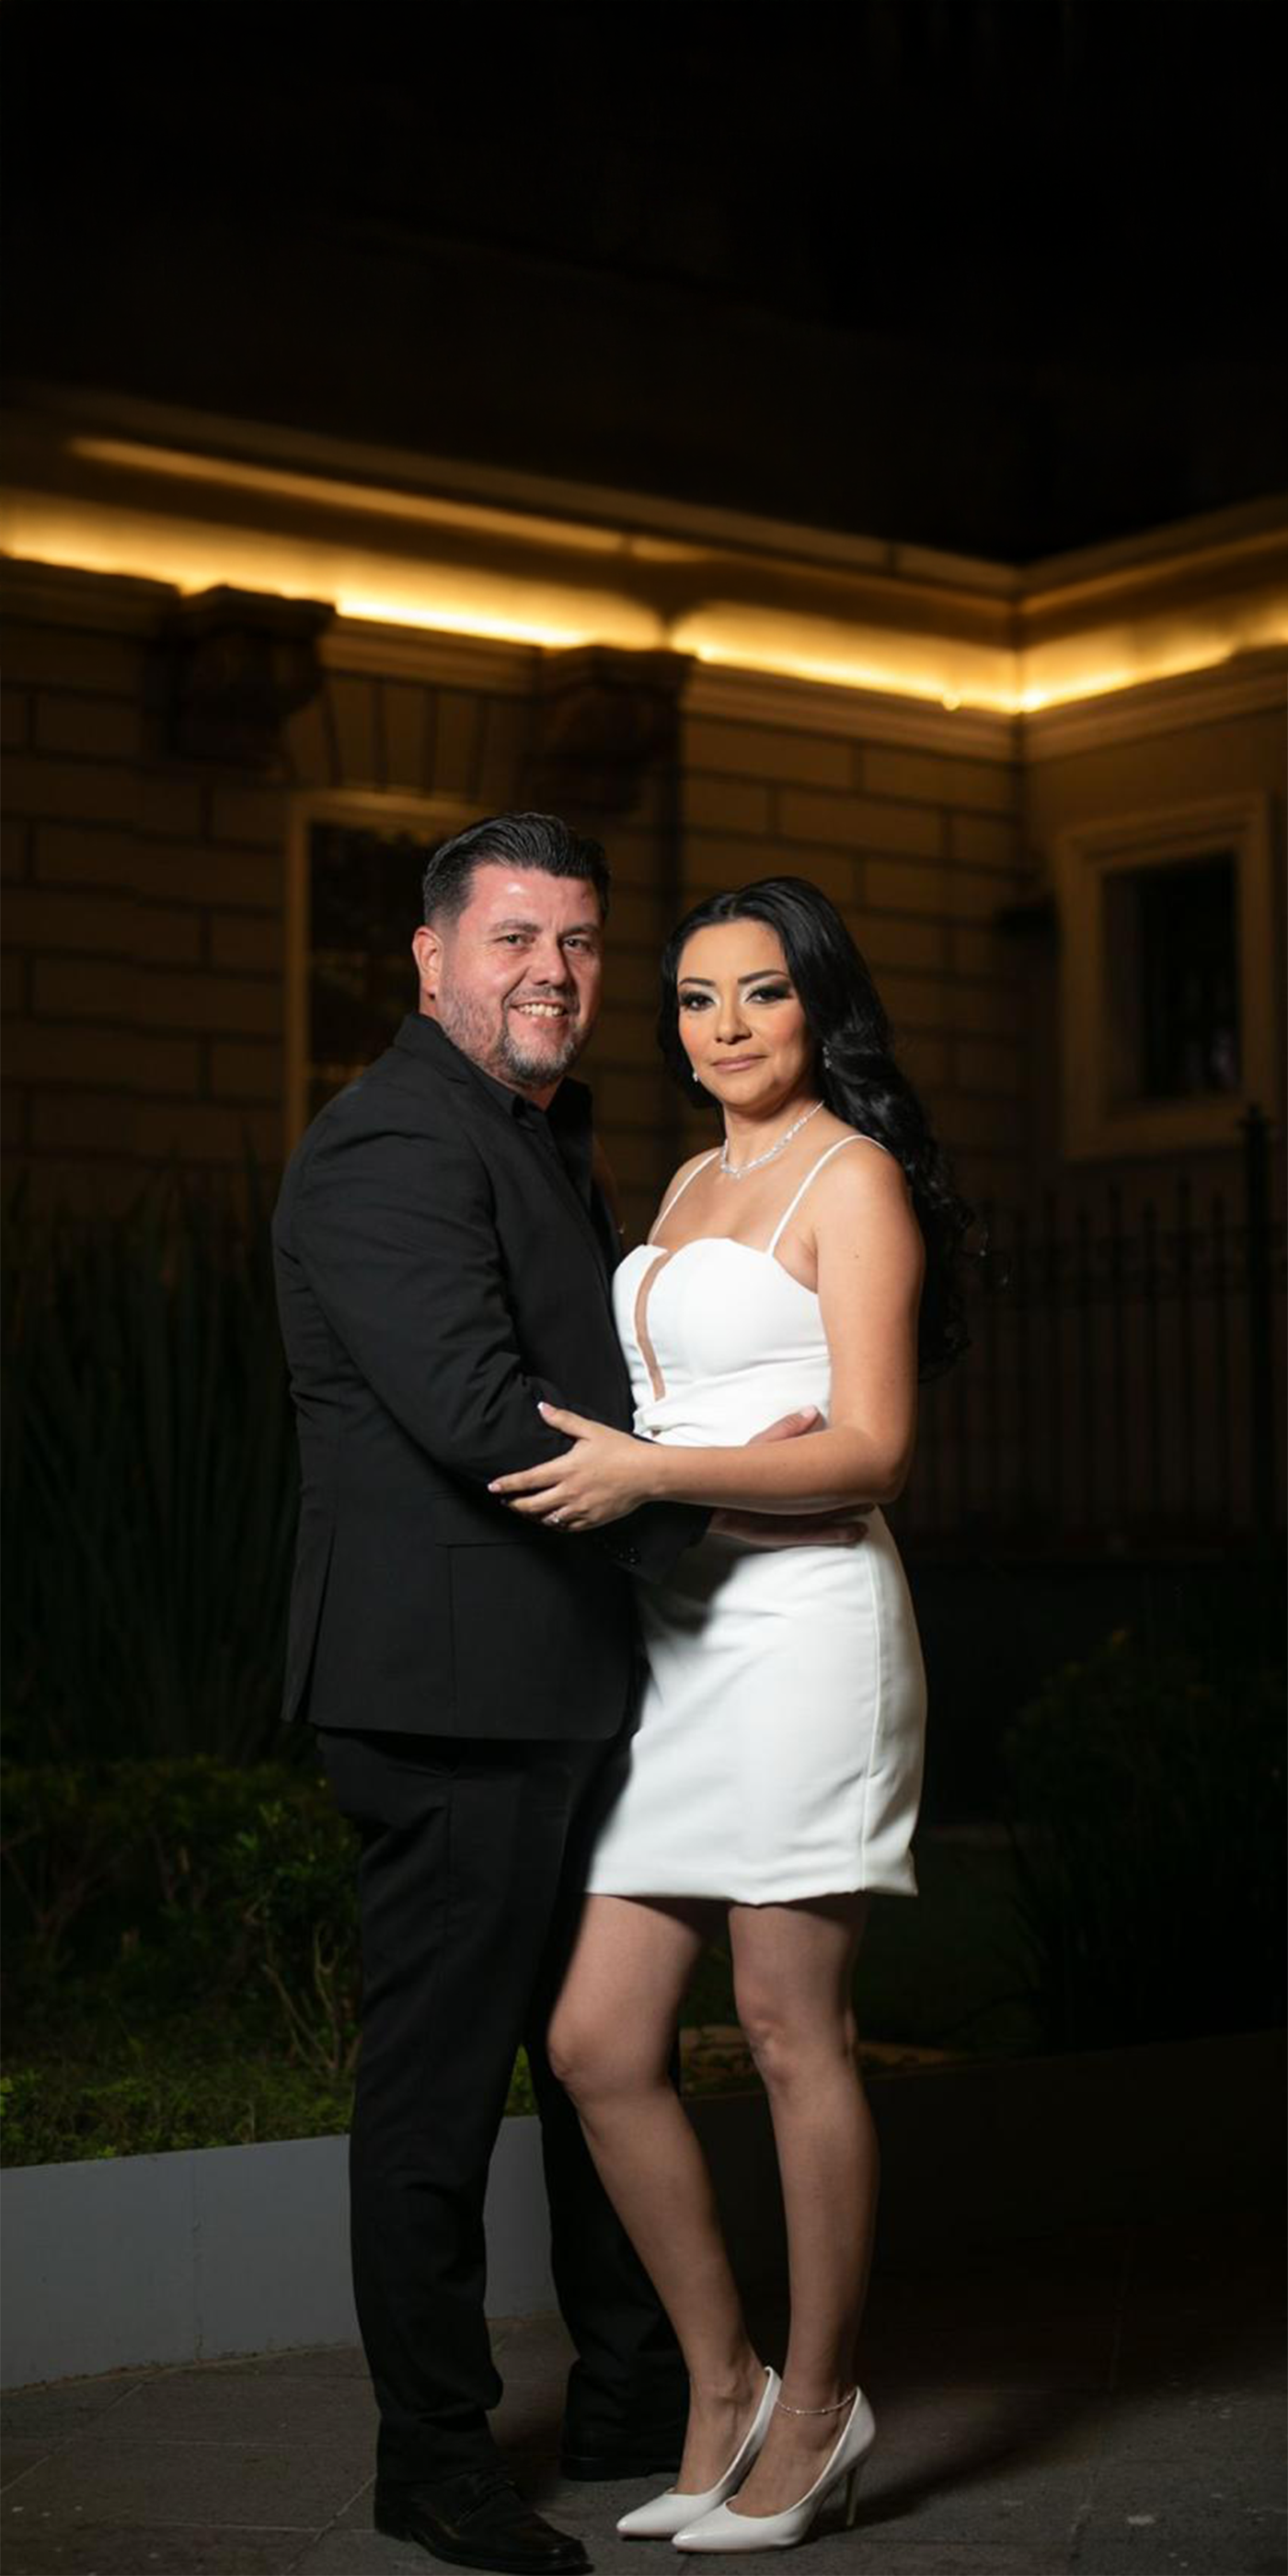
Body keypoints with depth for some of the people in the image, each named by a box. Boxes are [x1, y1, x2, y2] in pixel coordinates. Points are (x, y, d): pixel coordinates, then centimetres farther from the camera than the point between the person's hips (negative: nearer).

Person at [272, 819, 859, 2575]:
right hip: (454, 1687, -10)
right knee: (440, 2071, 0)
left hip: (571, 1684, 10)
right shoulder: (390, 1148, -15)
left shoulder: (555, 1133, 18)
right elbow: (482, 1417, -23)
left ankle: (634, 2396, 32)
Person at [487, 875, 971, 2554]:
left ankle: (812, 2414, 12)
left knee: (792, 2037, -2)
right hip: (678, 1640, 8)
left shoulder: (852, 1177, -2)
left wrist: (651, 1473, -19)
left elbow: (871, 1447, -11)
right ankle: (724, 2388, 17)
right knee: (599, 2044, 3)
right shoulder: (692, 1185, 21)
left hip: (804, 1626, -8)